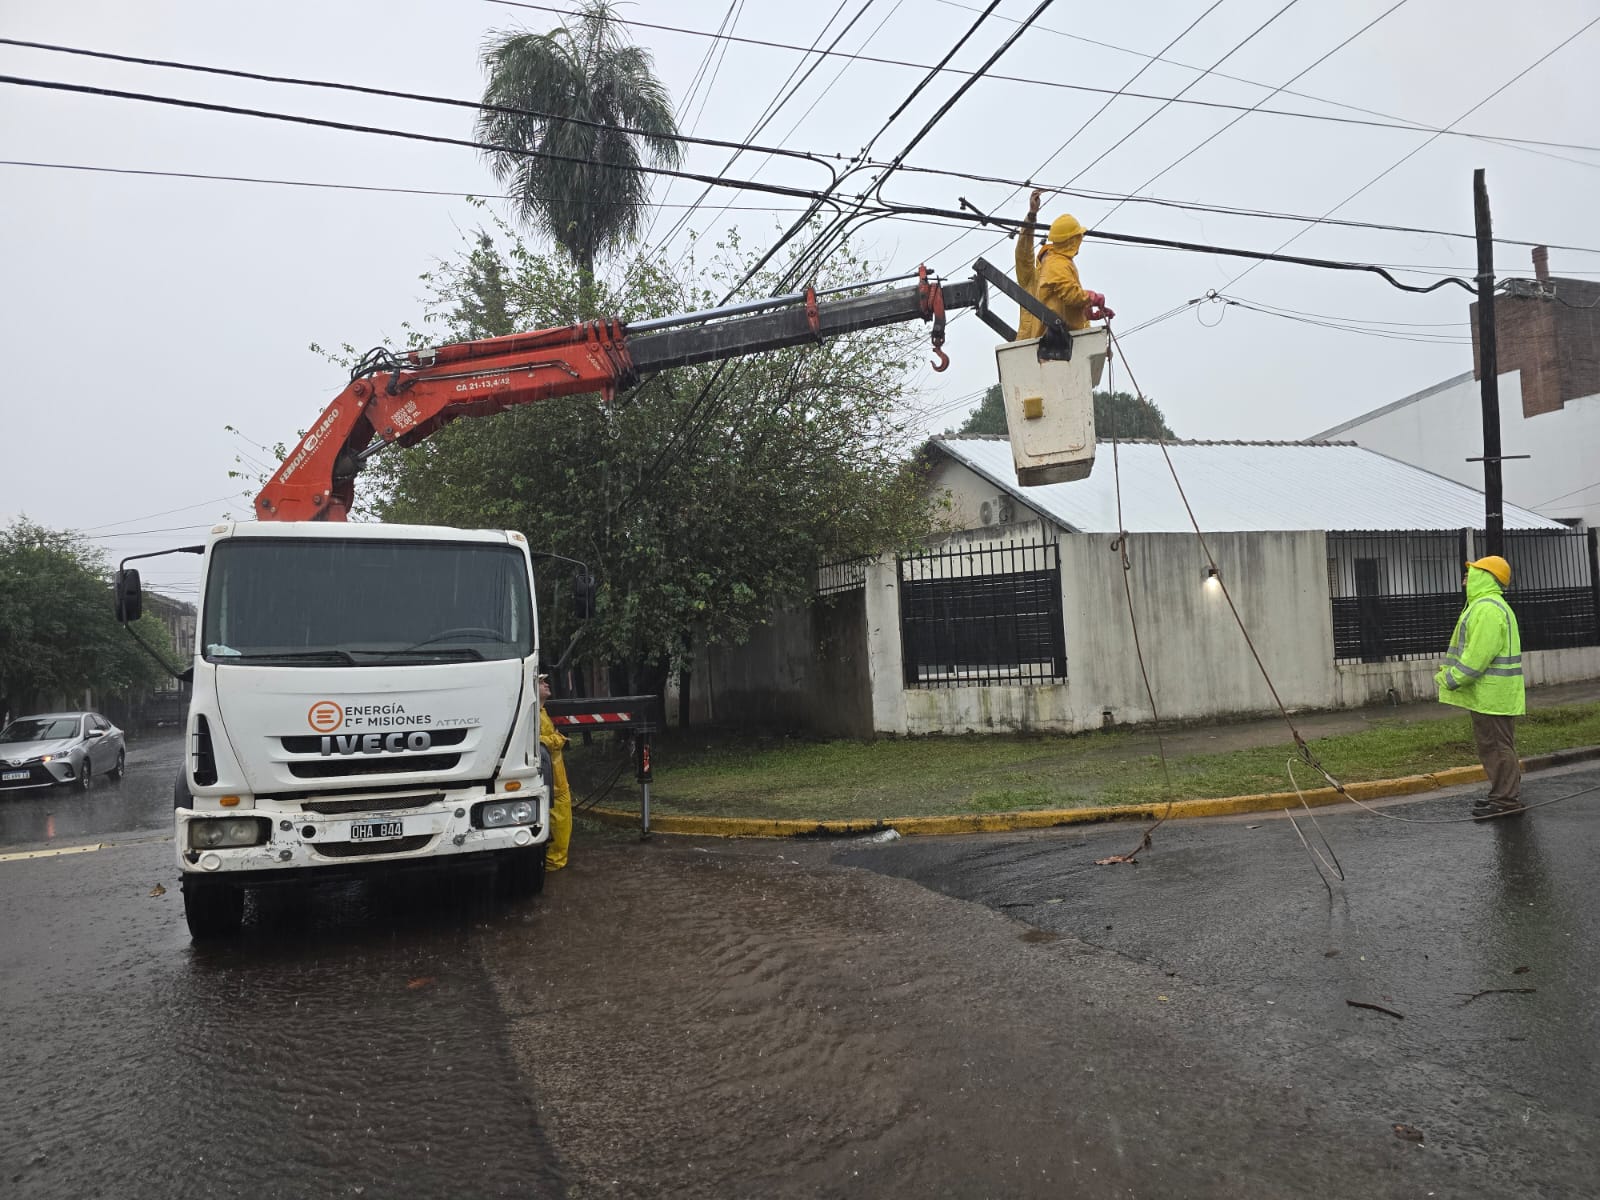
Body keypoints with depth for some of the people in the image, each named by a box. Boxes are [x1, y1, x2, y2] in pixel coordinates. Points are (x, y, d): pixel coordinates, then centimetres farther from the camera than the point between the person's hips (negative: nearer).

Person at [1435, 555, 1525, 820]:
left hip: (1491, 694, -11)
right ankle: (1504, 794, 23)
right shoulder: (1486, 605, 18)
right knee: (1494, 745, 16)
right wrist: (1448, 673, 14)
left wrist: (1452, 679, -16)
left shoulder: (1487, 608, -18)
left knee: (1495, 745, -6)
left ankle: (1506, 798, -1)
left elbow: (1479, 654, -23)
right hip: (1488, 692, 11)